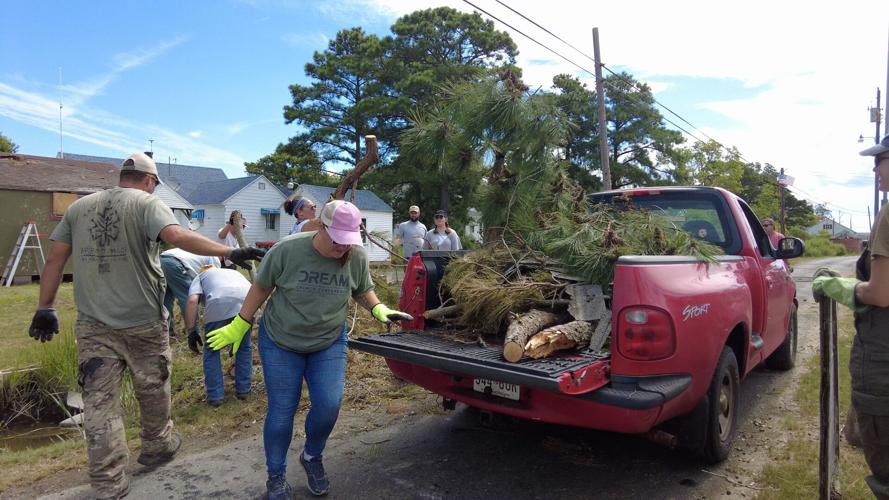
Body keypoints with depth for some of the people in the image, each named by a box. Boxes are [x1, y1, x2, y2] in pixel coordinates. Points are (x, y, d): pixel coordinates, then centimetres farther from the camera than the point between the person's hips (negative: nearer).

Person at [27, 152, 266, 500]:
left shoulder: (78, 207, 10)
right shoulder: (148, 202, -6)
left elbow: (55, 258, 9)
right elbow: (177, 236, -25)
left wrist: (45, 308, 14)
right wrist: (229, 252, -29)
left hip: (93, 324, 4)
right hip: (143, 322, -4)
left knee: (100, 402, 7)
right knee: (153, 390, 17)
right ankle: (157, 446, 37)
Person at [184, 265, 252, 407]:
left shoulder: (200, 277, 33)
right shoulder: (233, 272, 45)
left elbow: (192, 301, 10)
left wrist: (192, 332, 12)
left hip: (219, 304, -3)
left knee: (212, 351, 20)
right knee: (245, 346, 26)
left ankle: (215, 396, 24)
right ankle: (243, 390, 32)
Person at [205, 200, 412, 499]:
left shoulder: (357, 256, -13)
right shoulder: (287, 249, -20)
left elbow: (363, 291, 5)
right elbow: (262, 287, -5)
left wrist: (378, 309, -14)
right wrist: (240, 325, -2)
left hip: (329, 343, 2)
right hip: (281, 342, -2)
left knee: (329, 405, -6)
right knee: (281, 411, 5)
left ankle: (312, 458, 27)